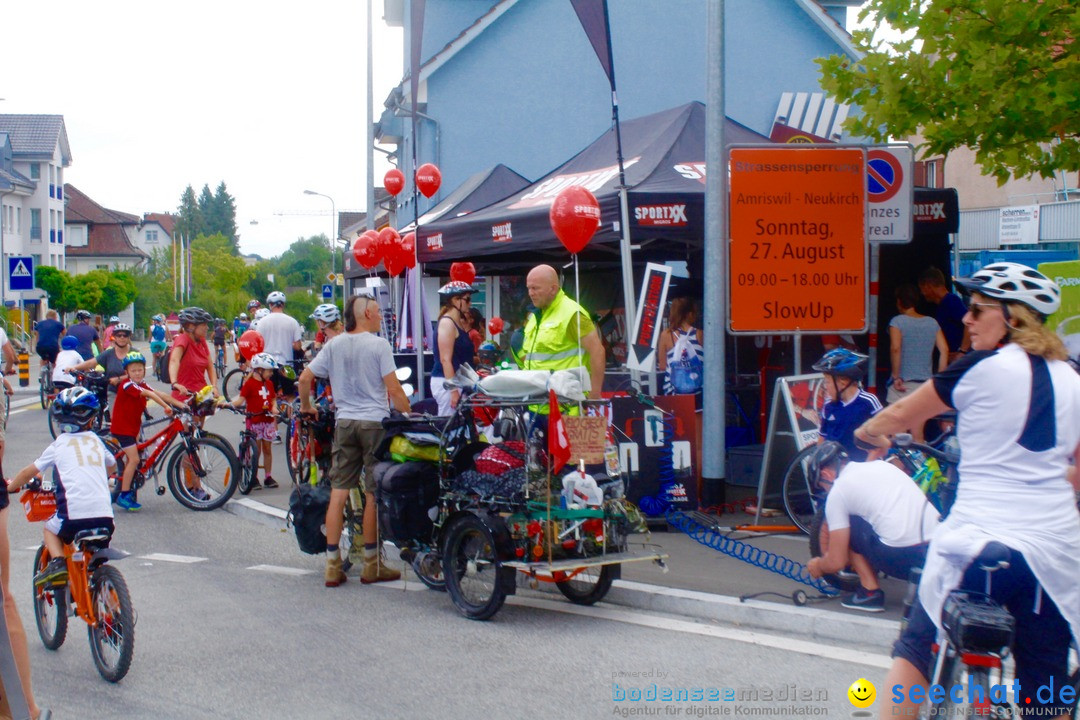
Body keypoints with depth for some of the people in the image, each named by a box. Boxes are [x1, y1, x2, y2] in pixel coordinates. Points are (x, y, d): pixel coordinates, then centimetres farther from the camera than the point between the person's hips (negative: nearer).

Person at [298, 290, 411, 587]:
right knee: (375, 494, 3)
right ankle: (372, 565, 9)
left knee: (338, 493, 4)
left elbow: (305, 378, 6)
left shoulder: (334, 345, 7)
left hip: (344, 423, 5)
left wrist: (306, 406, 22)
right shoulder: (378, 344, -7)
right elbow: (393, 389, -11)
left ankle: (332, 566, 5)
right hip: (375, 422, -4)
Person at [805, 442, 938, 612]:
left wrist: (818, 566, 30)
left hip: (903, 558, -6)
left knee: (848, 525, 14)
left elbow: (836, 562, 5)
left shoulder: (838, 491, 5)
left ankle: (870, 592, 7)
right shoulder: (882, 465, 24)